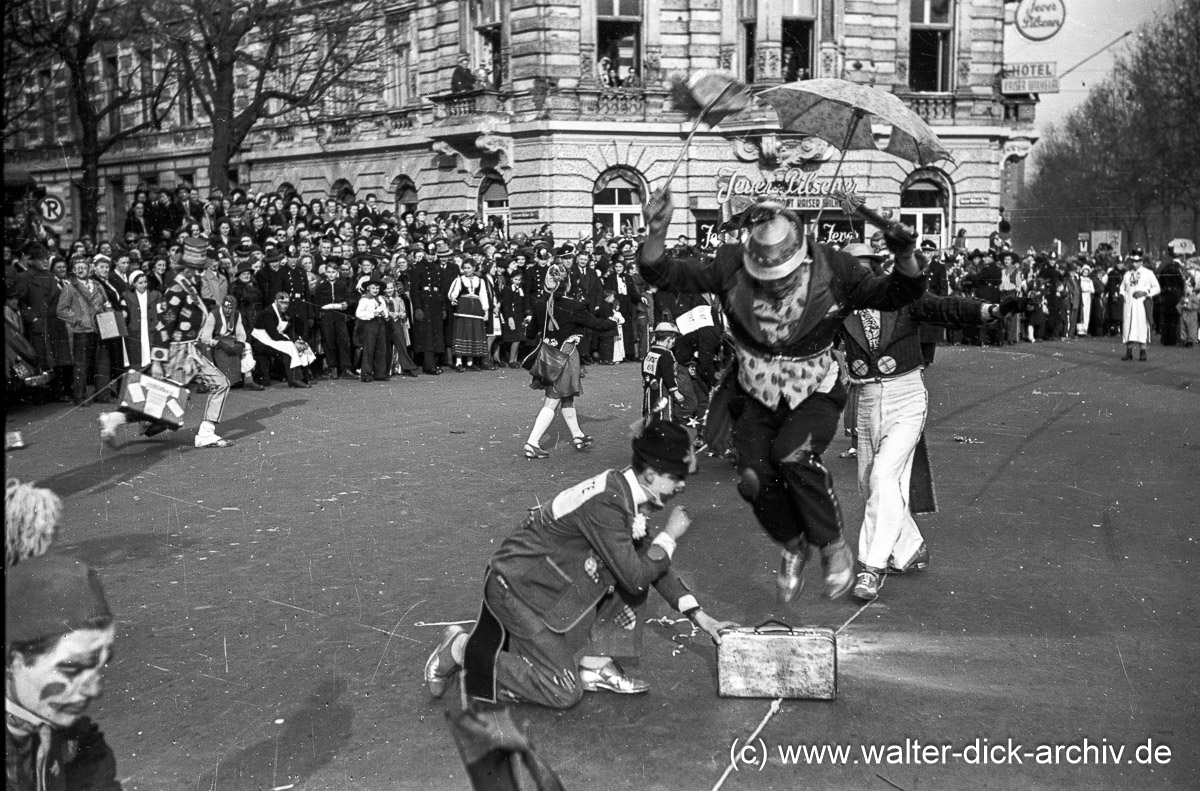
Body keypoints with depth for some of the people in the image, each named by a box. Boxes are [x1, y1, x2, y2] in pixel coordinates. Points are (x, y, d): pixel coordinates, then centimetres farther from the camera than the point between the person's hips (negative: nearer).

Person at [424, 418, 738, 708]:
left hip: (551, 577, 9)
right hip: (518, 588, -9)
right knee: (563, 692, -8)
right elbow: (635, 577, -27)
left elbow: (650, 562, 11)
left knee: (640, 566, 2)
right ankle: (462, 649, 2)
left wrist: (698, 615, 8)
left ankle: (594, 663, 7)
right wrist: (670, 536, -13)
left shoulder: (623, 489, 1)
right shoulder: (606, 502, -28)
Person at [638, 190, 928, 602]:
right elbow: (663, 275, -18)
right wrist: (657, 231, -37)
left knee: (793, 455, -30)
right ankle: (793, 546, 20)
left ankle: (834, 546, -7)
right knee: (755, 480, -14)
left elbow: (896, 295, -14)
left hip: (814, 396, -2)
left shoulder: (833, 271, -17)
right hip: (756, 399, 2)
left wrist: (905, 258, -35)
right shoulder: (730, 268, -16)